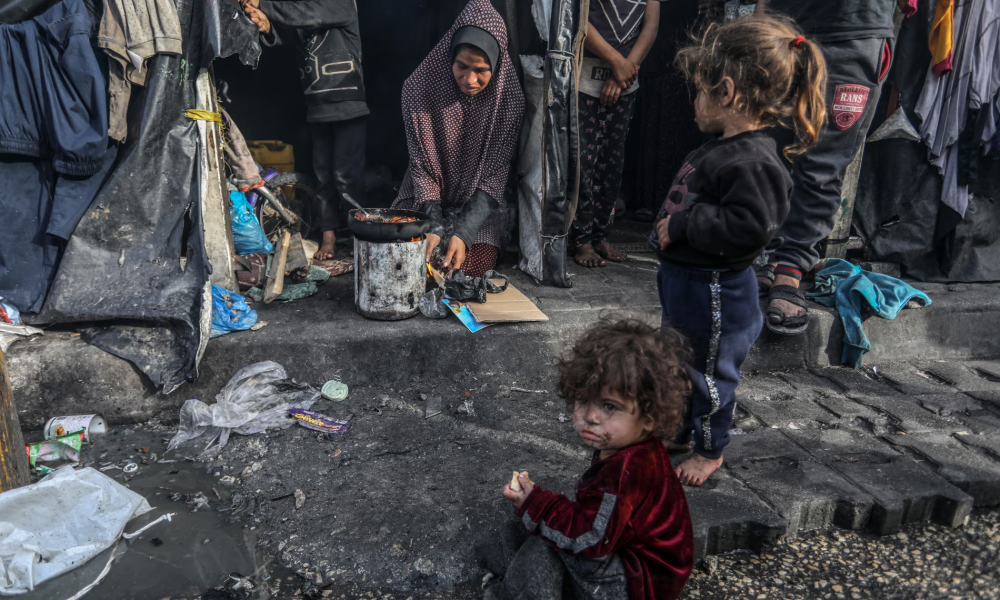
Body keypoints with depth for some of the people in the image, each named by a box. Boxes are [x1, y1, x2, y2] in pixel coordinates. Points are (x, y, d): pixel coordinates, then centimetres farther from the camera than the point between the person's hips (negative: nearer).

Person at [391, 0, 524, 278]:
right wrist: (433, 227, -25)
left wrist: (463, 233, -26)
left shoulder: (509, 99, -14)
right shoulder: (420, 89, -14)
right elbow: (422, 166, -11)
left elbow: (494, 175, -13)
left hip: (478, 205, 0)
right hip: (425, 202, 0)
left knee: (473, 266, -21)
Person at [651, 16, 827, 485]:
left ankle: (710, 450, 34)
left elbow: (749, 228, -35)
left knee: (711, 373, 11)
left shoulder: (752, 163, -26)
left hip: (715, 296, -10)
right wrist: (671, 226, 9)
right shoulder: (723, 148, 5)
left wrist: (682, 223, -29)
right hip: (685, 282, 10)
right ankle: (678, 432, 46)